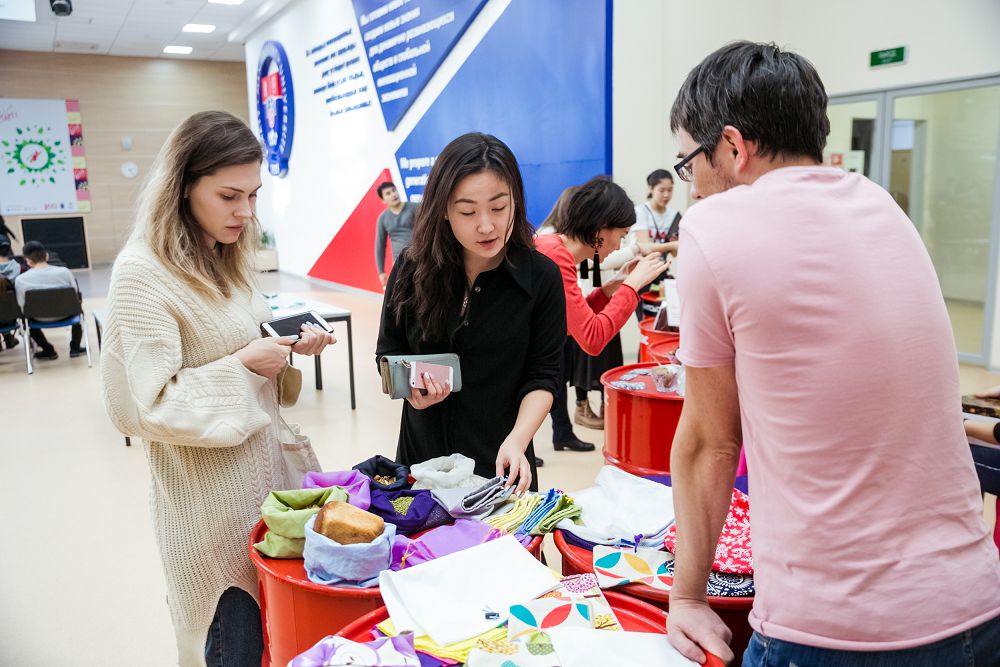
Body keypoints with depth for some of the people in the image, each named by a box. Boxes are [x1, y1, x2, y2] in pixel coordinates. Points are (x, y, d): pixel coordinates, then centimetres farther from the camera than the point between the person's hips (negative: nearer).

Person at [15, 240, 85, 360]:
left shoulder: (21, 280, -19)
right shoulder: (64, 272, -18)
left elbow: (22, 306, -11)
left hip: (39, 318, 0)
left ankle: (48, 350, 30)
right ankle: (75, 348, 33)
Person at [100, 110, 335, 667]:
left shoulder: (226, 259, 8)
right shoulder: (143, 275, -18)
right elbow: (143, 407, -21)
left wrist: (290, 345, 0)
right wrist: (244, 365, -21)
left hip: (262, 470, 8)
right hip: (211, 496, -7)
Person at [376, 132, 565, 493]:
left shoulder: (542, 278, -12)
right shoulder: (414, 269, -8)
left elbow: (541, 377, -10)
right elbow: (389, 351, 4)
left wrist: (516, 441, -26)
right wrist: (409, 385, -17)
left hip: (499, 462, -1)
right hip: (421, 451, 2)